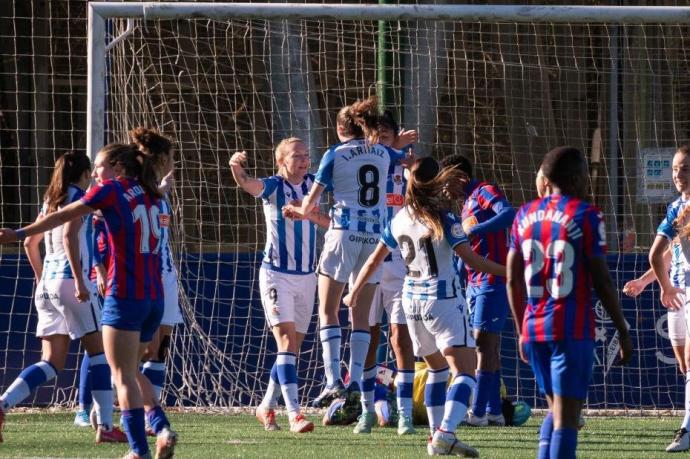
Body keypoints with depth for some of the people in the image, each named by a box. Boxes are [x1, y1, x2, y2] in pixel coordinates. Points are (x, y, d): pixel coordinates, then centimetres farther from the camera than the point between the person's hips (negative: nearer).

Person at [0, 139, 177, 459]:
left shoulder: (111, 190, -3)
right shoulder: (149, 196, 14)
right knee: (131, 371, 19)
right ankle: (161, 427, 2)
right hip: (154, 298, 7)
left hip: (125, 296, -7)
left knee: (123, 375, -4)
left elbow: (61, 217, 0)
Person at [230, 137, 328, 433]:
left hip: (306, 276, 5)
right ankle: (294, 414, -23)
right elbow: (246, 184, -29)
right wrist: (236, 167, -47)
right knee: (286, 341, -16)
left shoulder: (313, 185, 5)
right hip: (276, 274, -5)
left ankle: (267, 407, 26)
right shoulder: (273, 186, -9)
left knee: (293, 348, 10)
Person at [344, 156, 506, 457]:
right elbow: (471, 259, -16)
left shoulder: (399, 220, 5)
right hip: (443, 300, -7)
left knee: (437, 367, 21)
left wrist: (355, 292, 28)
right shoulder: (443, 219, -13)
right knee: (464, 370, -10)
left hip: (412, 300, 7)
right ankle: (446, 433, -28)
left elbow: (375, 260, 15)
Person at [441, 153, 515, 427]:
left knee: (484, 341, -11)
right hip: (474, 282, 10)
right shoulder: (467, 202, 22)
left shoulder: (485, 192, -7)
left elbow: (508, 214, -26)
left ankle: (478, 412, -13)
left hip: (492, 280, -10)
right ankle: (494, 411, 10)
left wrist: (472, 231, -29)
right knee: (487, 344, 8)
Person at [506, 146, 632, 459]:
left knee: (556, 409, 18)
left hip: (534, 328, 5)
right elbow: (602, 281, -9)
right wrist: (623, 331, -1)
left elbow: (513, 281, 11)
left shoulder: (525, 216, 9)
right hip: (573, 329, -5)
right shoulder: (585, 215, -7)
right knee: (567, 413, -5)